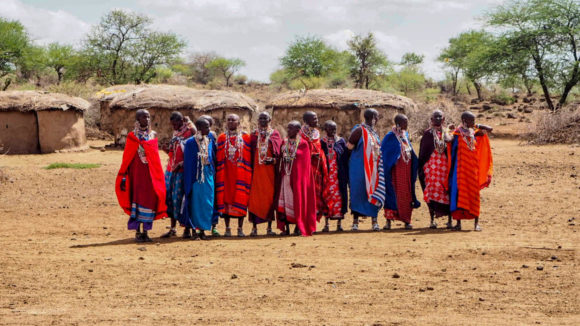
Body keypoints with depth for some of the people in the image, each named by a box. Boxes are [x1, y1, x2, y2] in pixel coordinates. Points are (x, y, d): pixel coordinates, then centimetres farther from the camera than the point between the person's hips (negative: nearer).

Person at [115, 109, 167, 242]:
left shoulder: (153, 135, 10)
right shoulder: (132, 136, 0)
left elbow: (156, 157, 13)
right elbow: (127, 158, -2)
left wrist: (159, 175, 8)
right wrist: (123, 177, -8)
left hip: (151, 172, 3)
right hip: (137, 172, -3)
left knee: (150, 199, 2)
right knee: (138, 198, -5)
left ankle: (145, 231, 9)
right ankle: (137, 232, 1)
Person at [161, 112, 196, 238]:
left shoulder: (190, 131, -8)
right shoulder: (176, 133, 17)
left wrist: (183, 163, -21)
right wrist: (168, 150, 4)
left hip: (183, 170, -7)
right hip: (171, 169, 8)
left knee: (179, 197, -7)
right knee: (169, 196, 6)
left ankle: (187, 229, 1)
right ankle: (173, 228, 14)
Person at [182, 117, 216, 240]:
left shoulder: (210, 141, 8)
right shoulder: (191, 142, -4)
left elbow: (214, 158, 13)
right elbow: (188, 162, -3)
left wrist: (213, 173, 5)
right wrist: (189, 180, -8)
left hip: (208, 175, 4)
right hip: (196, 175, -4)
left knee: (207, 202, 4)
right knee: (195, 201, -1)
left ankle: (203, 229, 12)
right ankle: (194, 230, 5)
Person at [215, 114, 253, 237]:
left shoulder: (245, 137, 6)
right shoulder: (222, 137, 9)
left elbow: (249, 157, 4)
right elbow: (219, 158, 7)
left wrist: (248, 172, -3)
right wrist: (219, 174, 0)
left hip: (240, 172, -1)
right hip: (226, 172, 1)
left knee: (241, 199, -3)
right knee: (226, 197, -1)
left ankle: (240, 229, 3)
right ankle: (227, 228, 5)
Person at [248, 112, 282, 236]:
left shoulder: (274, 134, 7)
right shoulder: (254, 135, 12)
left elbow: (279, 152, 3)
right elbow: (250, 153, 10)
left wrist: (274, 160, -16)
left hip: (270, 170, -1)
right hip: (256, 169, 1)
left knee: (270, 197, 0)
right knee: (255, 197, -4)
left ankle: (269, 227, 7)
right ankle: (254, 227, 0)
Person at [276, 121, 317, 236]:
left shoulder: (303, 143, -3)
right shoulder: (285, 142, 11)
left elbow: (305, 163, -3)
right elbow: (281, 159, 13)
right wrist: (281, 172, 4)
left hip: (298, 175, -4)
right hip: (286, 175, 4)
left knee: (298, 199, -2)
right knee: (286, 198, -1)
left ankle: (299, 227, 6)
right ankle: (286, 227, 2)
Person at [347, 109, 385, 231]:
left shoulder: (374, 133, 14)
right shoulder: (360, 130, -9)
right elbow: (349, 146, -12)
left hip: (373, 168, 7)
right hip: (360, 168, -7)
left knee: (374, 194, 3)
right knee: (358, 193, -3)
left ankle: (374, 221, 5)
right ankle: (355, 221, 3)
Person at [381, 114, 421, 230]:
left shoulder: (406, 135, 13)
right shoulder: (391, 137, -8)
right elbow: (383, 152, -9)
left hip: (407, 170, 6)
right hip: (396, 169, -6)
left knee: (407, 194, 6)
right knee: (393, 193, -7)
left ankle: (406, 220, 11)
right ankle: (389, 220, -4)